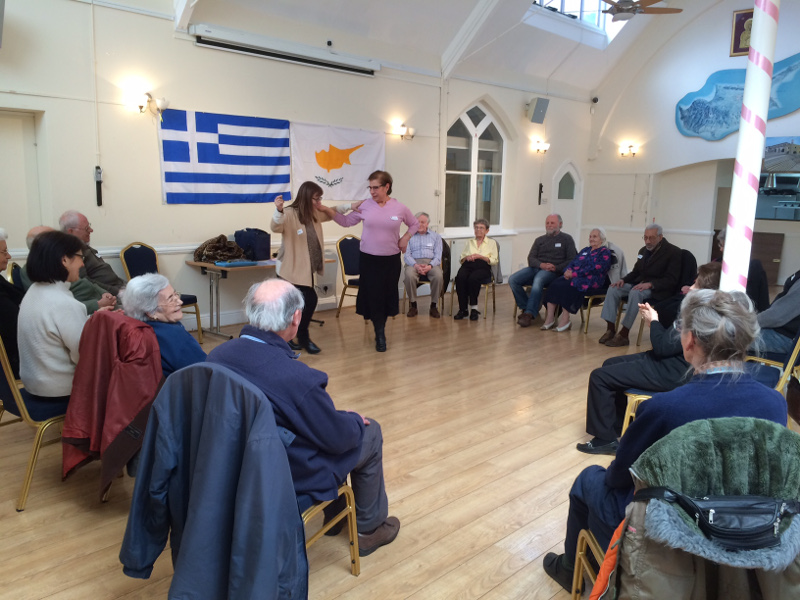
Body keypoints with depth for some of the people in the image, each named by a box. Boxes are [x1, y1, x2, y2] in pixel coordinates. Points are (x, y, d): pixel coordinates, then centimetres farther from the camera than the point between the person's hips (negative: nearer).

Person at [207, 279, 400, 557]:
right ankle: (369, 528, 30)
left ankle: (334, 513, 44)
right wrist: (355, 420, 5)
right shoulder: (296, 377, -33)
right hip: (292, 482, -7)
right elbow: (338, 437, -19)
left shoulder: (216, 356, -12)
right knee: (370, 432, 13)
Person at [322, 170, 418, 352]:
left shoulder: (400, 208, -2)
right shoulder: (365, 206, -3)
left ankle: (380, 328, 29)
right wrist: (329, 211, -10)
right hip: (369, 259, -1)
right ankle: (380, 335, 13)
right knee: (373, 295, 0)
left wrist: (405, 238, 0)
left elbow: (414, 224, 14)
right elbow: (346, 221, 3)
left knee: (387, 294, 8)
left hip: (391, 259, 1)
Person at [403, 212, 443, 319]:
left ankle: (434, 306, -18)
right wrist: (416, 265, -16)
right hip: (414, 262, 0)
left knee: (439, 276, -34)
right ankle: (413, 305, -18)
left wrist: (430, 266, -16)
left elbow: (438, 255, 6)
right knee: (409, 276, -35)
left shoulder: (436, 236, 17)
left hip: (431, 262, 0)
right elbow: (406, 255, 5)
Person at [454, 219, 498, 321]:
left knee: (473, 278, -38)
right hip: (468, 266, 3)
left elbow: (494, 261, 6)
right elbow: (461, 259, 22)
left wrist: (479, 256, -6)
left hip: (482, 267, -2)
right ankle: (463, 309, -29)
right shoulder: (469, 242, 28)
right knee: (460, 278, -33)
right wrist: (467, 257, -1)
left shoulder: (491, 243, 19)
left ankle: (474, 308, -28)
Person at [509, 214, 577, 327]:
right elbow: (531, 258, 14)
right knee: (513, 280, -21)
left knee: (538, 280, -39)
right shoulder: (539, 240, 26)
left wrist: (556, 267, -13)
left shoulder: (567, 239, 14)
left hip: (553, 272, -5)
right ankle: (526, 307, -10)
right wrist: (541, 264, -9)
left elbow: (572, 260, 3)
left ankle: (529, 314, -37)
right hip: (536, 268, 5)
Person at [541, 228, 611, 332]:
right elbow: (573, 262, 19)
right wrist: (568, 270, -4)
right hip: (574, 277, 7)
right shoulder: (585, 250, 27)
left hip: (590, 281, -7)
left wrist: (574, 274, -17)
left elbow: (593, 269, -12)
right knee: (554, 284, -20)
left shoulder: (605, 253, 2)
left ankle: (565, 320, -27)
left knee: (568, 287, -34)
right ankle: (550, 318, -27)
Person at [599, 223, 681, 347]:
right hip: (640, 284, 7)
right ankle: (611, 329, -18)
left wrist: (650, 284, -28)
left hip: (657, 289, -7)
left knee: (635, 293, -36)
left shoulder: (673, 252, -7)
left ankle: (623, 335, -31)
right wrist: (623, 280, -1)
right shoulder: (644, 251, 14)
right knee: (613, 288, -16)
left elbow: (671, 280, -13)